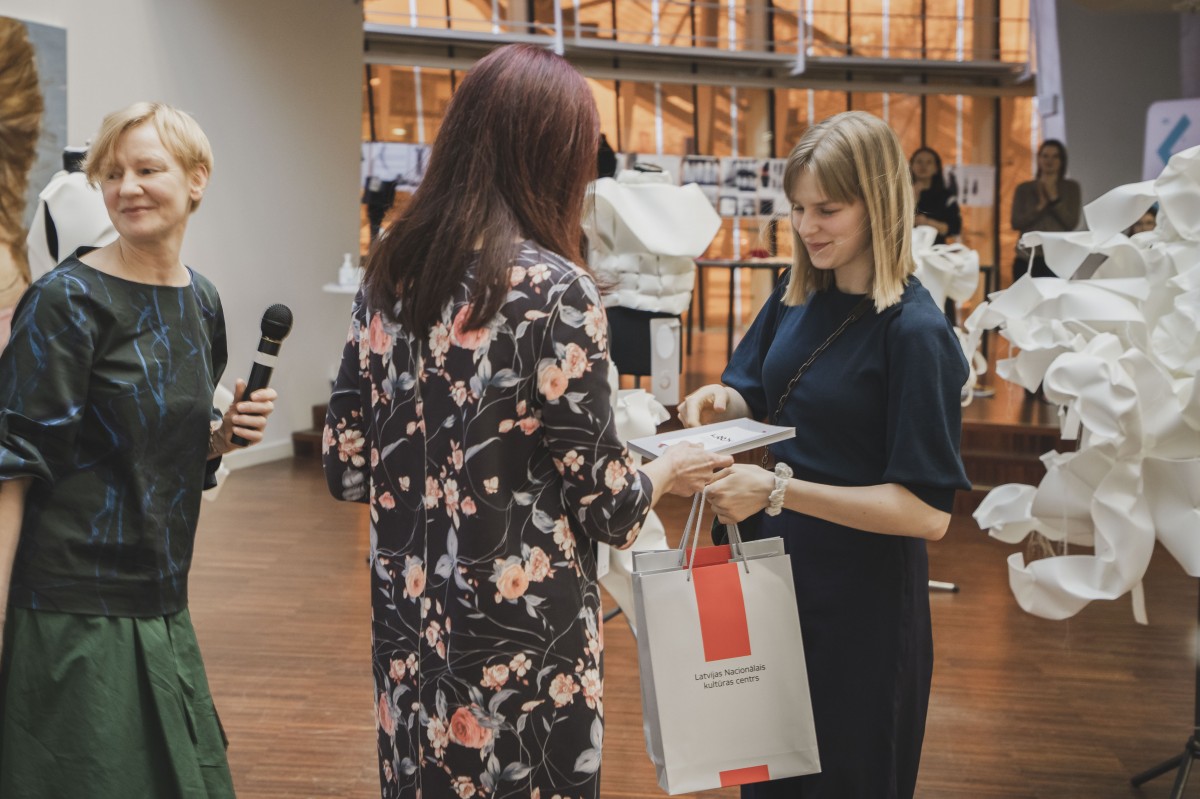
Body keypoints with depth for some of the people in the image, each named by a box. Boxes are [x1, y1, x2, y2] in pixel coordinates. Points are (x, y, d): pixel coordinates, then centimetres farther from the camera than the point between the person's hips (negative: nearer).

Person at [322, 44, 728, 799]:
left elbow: (348, 466, 5)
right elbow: (604, 502, -14)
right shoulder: (556, 290, -18)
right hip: (522, 641, -6)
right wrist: (668, 473, 6)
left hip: (411, 626, 6)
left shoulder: (390, 274, 1)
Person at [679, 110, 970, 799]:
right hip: (780, 567, 6)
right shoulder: (798, 297, -1)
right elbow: (757, 395, 15)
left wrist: (779, 489, -29)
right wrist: (723, 402, -9)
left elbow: (928, 512, -24)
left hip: (865, 595, -6)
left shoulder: (914, 331, -21)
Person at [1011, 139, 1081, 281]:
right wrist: (1040, 206, -10)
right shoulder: (1024, 189, 9)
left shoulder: (1071, 188, 8)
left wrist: (1054, 198, -9)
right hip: (1027, 259, 1)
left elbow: (1072, 223, -1)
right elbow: (1016, 223, 1)